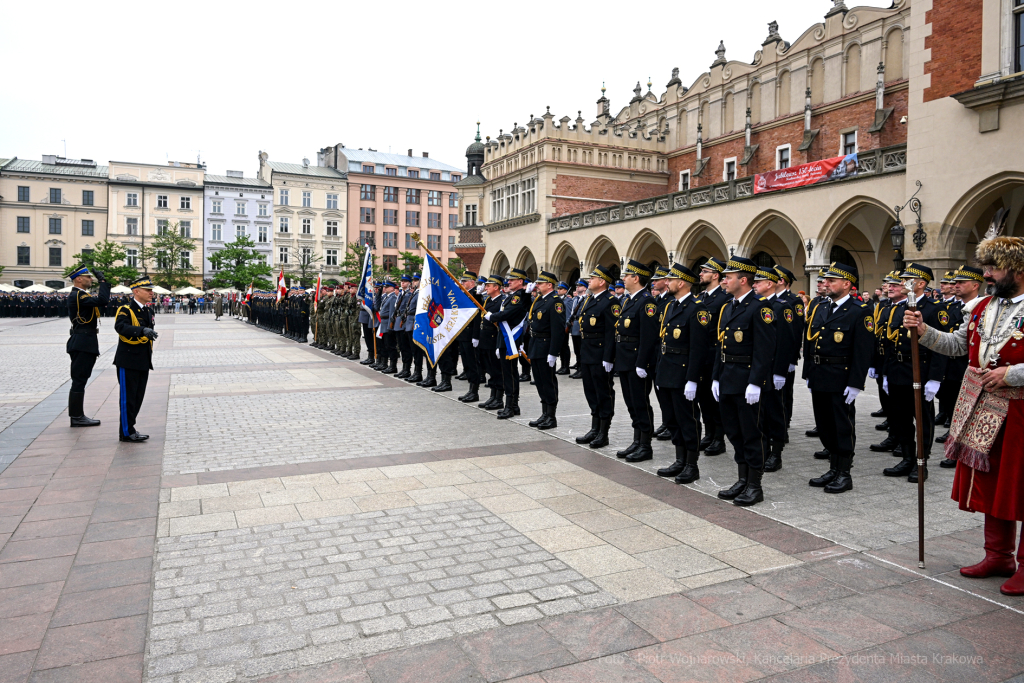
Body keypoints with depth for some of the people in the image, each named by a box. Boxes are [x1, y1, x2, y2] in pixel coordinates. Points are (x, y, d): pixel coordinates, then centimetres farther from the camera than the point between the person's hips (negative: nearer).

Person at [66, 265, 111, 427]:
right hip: (83, 343, -11)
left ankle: (78, 415, 20)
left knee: (80, 380, 13)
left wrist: (104, 283, 10)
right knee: (79, 380, -5)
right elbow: (102, 300, -27)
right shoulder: (78, 295, -15)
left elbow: (101, 304, 16)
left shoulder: (80, 295, 18)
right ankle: (77, 417, 0)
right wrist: (103, 280, -17)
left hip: (84, 343, 11)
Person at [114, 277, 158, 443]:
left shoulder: (148, 312, 14)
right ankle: (126, 432, 7)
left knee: (138, 397, 13)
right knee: (127, 397, -1)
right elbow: (121, 326, -31)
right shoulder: (126, 309, -12)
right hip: (128, 361, -8)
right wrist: (143, 330, -43)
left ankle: (129, 428, 24)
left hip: (143, 362, 8)